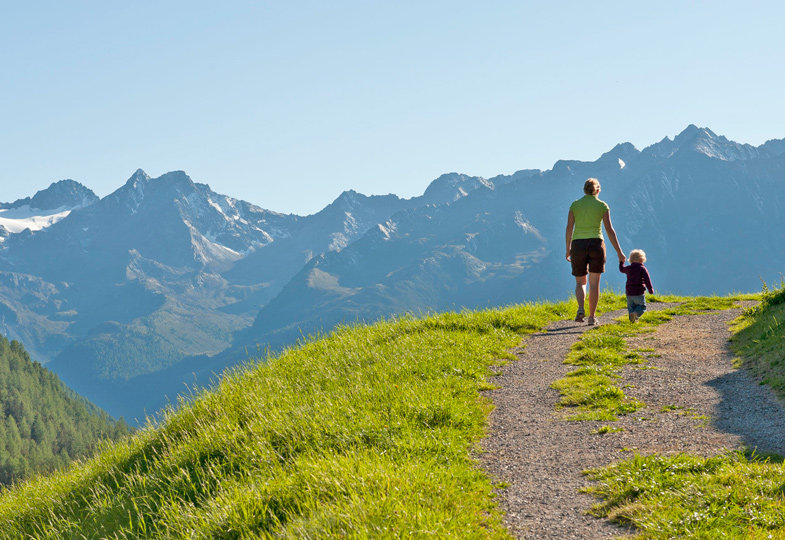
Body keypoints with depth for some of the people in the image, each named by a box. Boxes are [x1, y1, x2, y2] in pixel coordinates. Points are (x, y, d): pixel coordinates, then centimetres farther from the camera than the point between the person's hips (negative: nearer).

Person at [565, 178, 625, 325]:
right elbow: (609, 230, -3)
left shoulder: (575, 205, 4)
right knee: (594, 283, 7)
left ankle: (581, 308, -15)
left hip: (578, 246, 1)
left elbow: (569, 228, 1)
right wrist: (619, 252, 0)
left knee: (580, 282, 11)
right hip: (596, 244, -1)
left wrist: (568, 249, 11)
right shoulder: (602, 206, 1)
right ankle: (592, 316, 3)